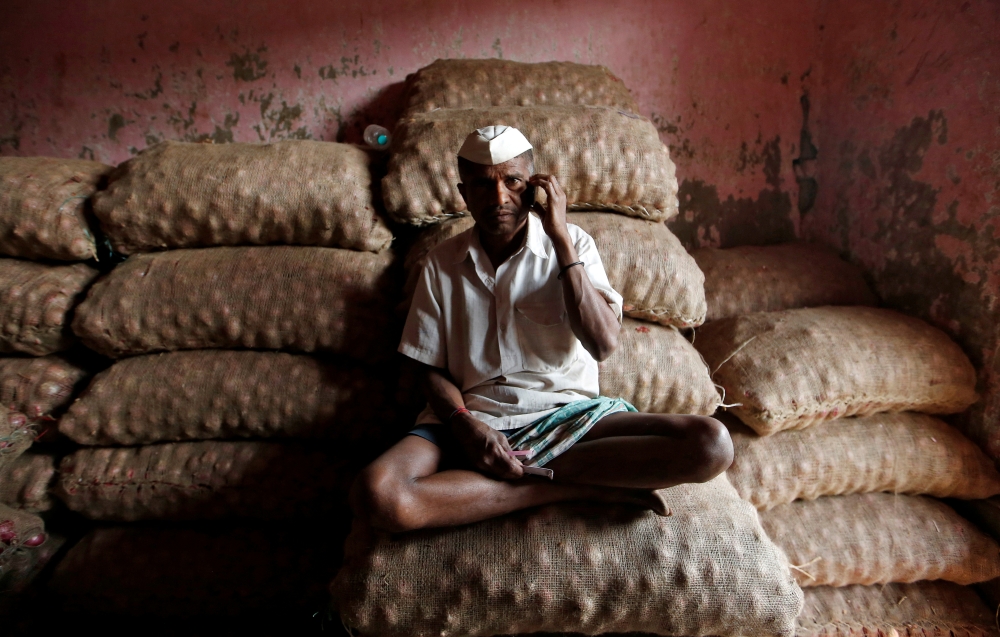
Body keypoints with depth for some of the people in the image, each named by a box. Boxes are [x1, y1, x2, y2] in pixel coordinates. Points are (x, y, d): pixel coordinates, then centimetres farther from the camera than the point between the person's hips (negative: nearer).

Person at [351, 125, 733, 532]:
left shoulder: (571, 243, 3)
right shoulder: (443, 262, 7)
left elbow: (604, 345, -11)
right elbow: (432, 369, 7)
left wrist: (560, 238, -12)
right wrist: (464, 424, -15)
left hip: (566, 412, 0)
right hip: (473, 416, 1)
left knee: (711, 443, -23)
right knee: (374, 495, -31)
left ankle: (530, 471, -18)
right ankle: (583, 486, -20)